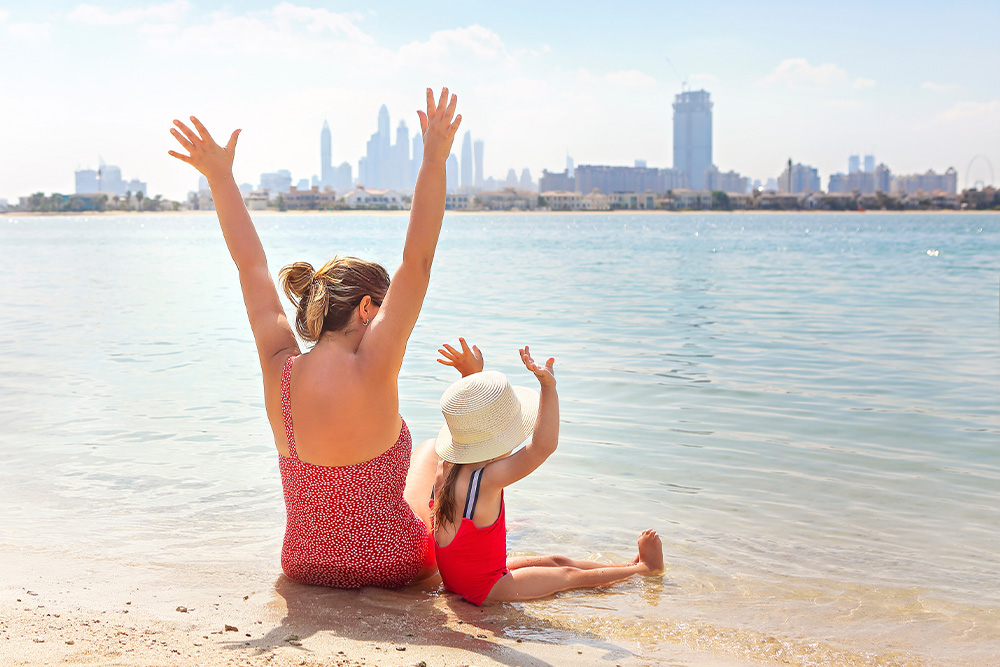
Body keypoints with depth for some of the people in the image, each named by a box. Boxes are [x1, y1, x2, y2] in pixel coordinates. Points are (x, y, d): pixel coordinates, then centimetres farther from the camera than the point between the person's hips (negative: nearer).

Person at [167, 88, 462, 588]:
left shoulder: (280, 369, -14)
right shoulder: (371, 372, -26)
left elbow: (251, 266, -4)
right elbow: (416, 260, -28)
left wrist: (221, 176, 3)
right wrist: (434, 161, -27)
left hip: (304, 563, 4)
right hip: (394, 565, -4)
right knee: (435, 451, 25)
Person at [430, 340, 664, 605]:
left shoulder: (446, 466, -7)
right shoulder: (485, 480, -34)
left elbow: (466, 419, 12)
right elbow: (543, 446, -38)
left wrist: (472, 375, 4)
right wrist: (548, 387, -41)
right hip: (485, 589, -9)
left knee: (557, 562, 19)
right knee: (571, 575, 8)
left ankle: (630, 565, 33)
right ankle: (645, 566, 24)